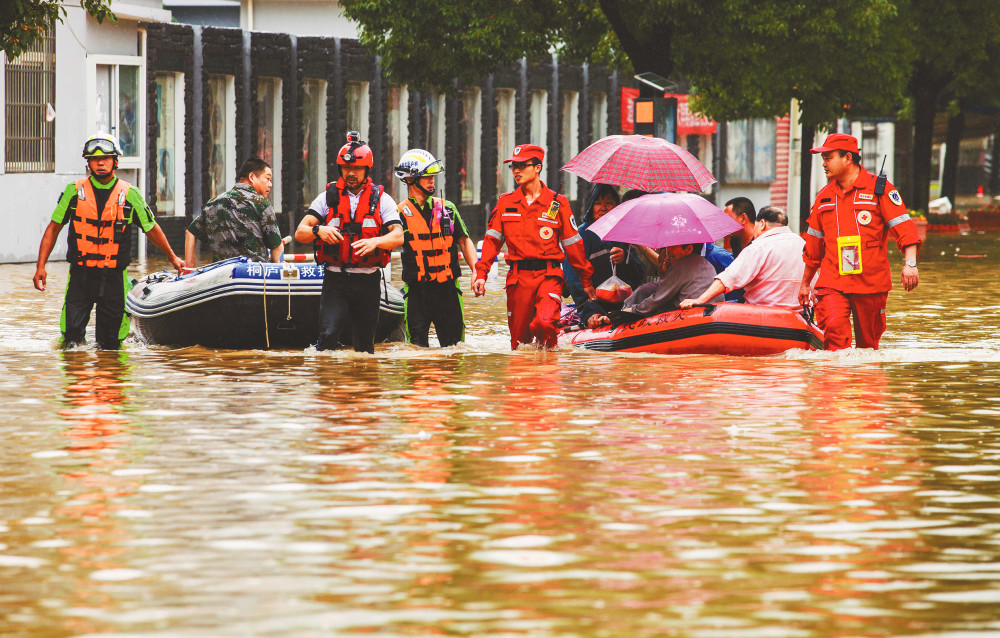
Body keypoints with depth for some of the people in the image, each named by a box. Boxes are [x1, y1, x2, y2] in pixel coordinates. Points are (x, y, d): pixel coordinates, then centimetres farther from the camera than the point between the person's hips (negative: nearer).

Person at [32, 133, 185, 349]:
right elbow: (53, 228, 8)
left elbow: (151, 228, 16)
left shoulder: (130, 195, 2)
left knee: (110, 345, 0)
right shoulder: (75, 191, 3)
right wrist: (41, 266, 2)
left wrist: (173, 258, 23)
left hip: (114, 277, 0)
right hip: (80, 275, 0)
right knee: (72, 332, -9)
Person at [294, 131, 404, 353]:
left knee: (364, 347, 4)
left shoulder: (381, 200, 5)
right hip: (335, 280, 0)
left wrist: (375, 242, -29)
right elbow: (300, 233, 0)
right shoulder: (328, 198, 7)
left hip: (368, 282, 0)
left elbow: (398, 236, -8)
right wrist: (318, 230, -23)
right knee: (329, 334, -20)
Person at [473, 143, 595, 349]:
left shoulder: (557, 203, 3)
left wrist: (586, 281, 11)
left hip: (548, 276, -3)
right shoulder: (506, 202, 10)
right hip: (518, 277, 3)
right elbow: (492, 240, 10)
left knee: (545, 322, -26)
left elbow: (573, 244, 7)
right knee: (518, 337, 4)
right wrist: (481, 274, -1)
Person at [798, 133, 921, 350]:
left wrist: (910, 264, -20)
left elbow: (904, 228, -5)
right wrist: (805, 283, 30)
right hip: (832, 282, 3)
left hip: (871, 282, -2)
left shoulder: (879, 189, 0)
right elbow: (813, 245, 24)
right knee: (834, 326, -21)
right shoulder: (824, 196, 15)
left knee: (868, 343, 3)